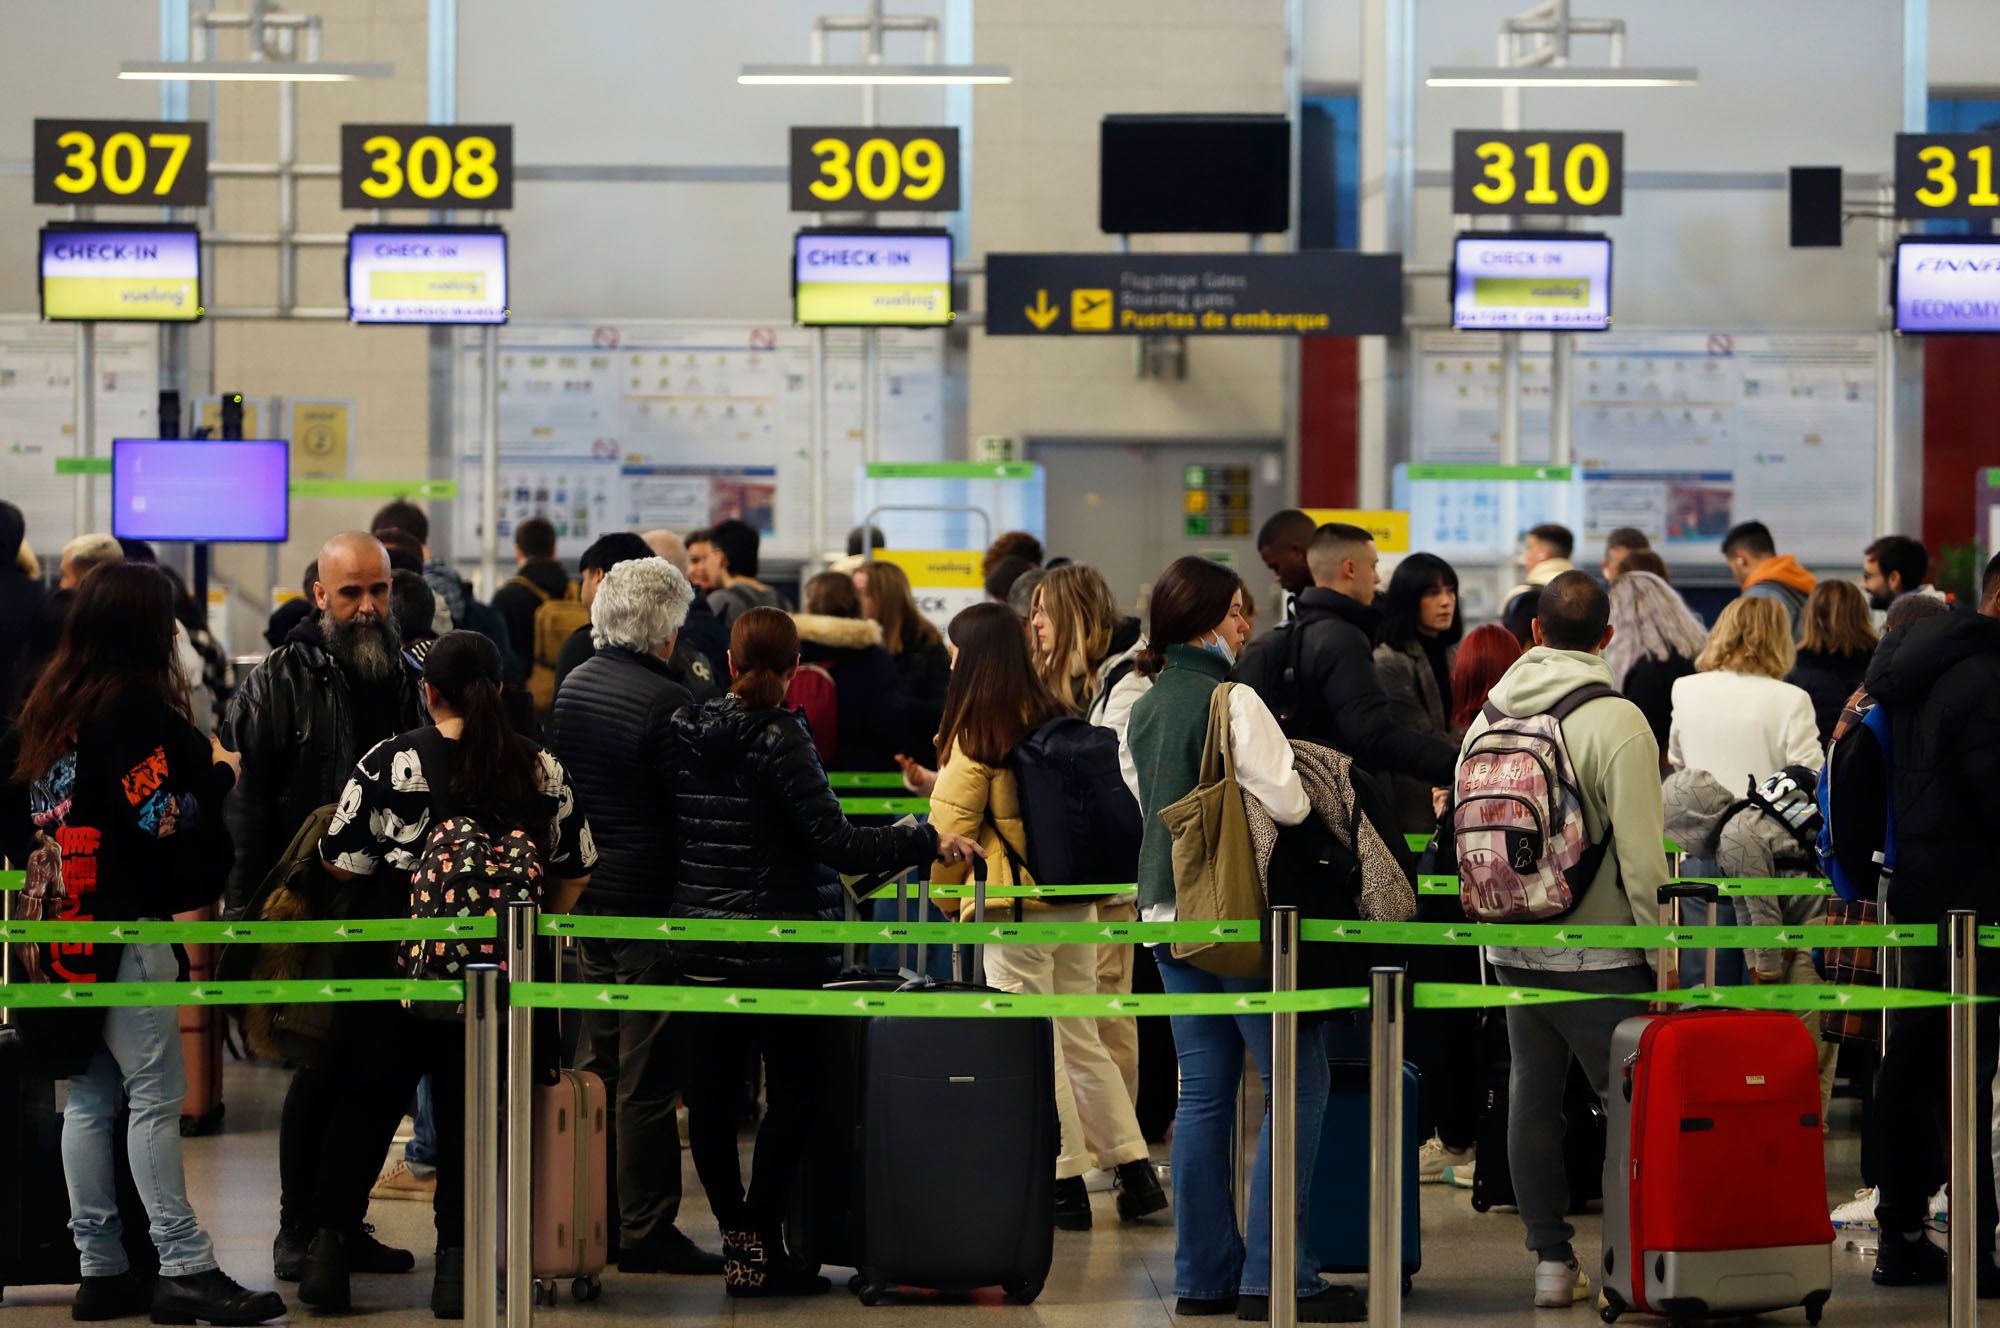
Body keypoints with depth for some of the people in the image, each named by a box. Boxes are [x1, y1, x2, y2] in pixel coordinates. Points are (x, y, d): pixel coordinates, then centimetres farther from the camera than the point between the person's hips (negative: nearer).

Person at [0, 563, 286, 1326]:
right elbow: (159, 819, -16)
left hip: (61, 932, 8)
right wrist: (219, 774, -2)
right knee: (156, 1097, -7)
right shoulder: (135, 705, -12)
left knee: (90, 1098, 10)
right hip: (122, 927, -8)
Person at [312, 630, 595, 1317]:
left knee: (364, 1106, 10)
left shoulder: (390, 763, -9)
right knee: (470, 1116, 8)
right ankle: (457, 1266, 6)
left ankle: (330, 1248, 10)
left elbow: (340, 862, -5)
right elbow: (576, 872, 7)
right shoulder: (541, 770, -1)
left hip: (399, 967, -1)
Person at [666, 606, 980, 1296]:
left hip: (699, 947, 5)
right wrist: (926, 841, -12)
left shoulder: (684, 733, 4)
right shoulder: (779, 740, -13)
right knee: (790, 1093, 4)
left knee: (711, 1096, 9)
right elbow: (836, 842, -19)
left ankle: (736, 1237, 11)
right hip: (777, 950, -5)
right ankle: (760, 1248, 1)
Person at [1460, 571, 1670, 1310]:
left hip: (1513, 947, 6)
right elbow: (1639, 851, -14)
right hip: (1598, 956, -6)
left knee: (1532, 1097, 9)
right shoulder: (1616, 722, -12)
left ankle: (1552, 1258, 11)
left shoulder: (1487, 718, 7)